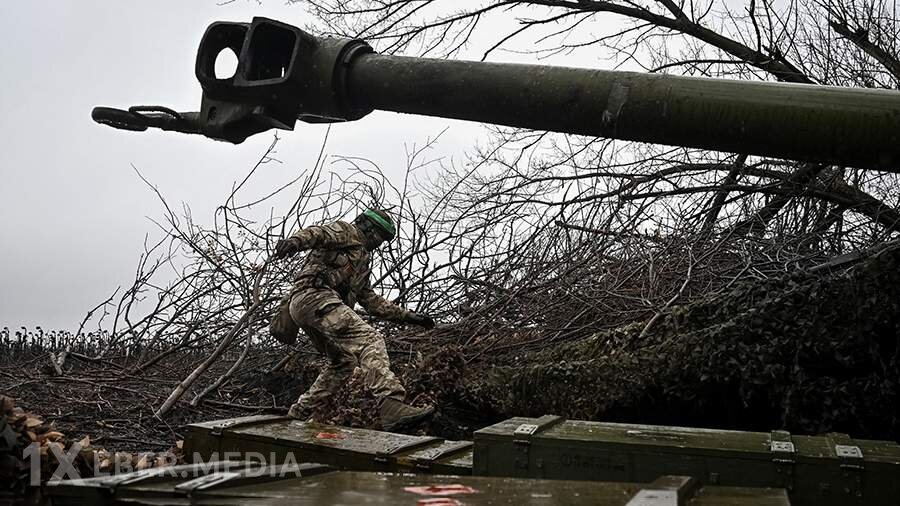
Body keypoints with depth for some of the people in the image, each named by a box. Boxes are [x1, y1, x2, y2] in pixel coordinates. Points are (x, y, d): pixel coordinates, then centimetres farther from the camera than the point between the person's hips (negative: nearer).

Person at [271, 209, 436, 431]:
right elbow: (317, 233, -10)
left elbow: (372, 301, 38)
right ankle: (392, 406, -40)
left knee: (343, 362, 20)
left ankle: (298, 416, 25)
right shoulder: (347, 232, 12)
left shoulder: (362, 260, 38)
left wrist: (407, 316, 34)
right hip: (315, 296, -10)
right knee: (369, 340, -24)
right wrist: (295, 241, -33)